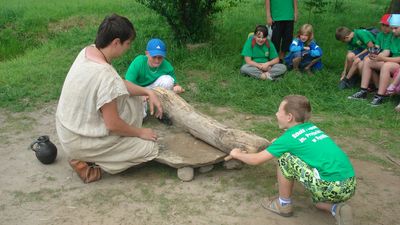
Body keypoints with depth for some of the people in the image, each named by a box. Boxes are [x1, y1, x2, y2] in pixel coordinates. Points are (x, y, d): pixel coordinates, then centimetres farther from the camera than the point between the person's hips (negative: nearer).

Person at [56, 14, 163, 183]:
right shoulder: (104, 75, -32)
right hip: (80, 142, -9)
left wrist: (148, 92, 0)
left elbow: (119, 84, 9)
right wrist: (140, 132, -8)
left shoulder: (88, 51, -5)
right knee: (150, 147, 0)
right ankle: (88, 161, 2)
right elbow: (113, 125, -24)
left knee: (135, 100, 14)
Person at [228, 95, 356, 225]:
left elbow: (256, 160, 6)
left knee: (285, 158, 1)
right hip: (350, 186, 8)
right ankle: (337, 208, 6)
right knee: (319, 200, 37)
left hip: (332, 188, -8)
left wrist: (237, 154, 23)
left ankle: (284, 204, 14)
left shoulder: (289, 138, -3)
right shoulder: (312, 128, 16)